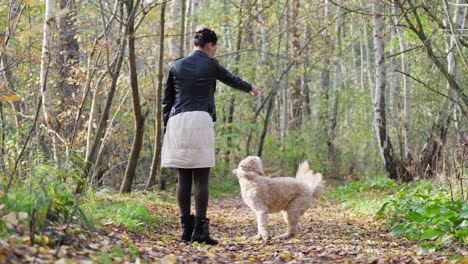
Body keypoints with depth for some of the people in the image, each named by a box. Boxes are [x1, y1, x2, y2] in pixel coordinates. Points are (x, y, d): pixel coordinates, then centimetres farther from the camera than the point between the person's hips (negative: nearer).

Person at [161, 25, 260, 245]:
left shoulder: (176, 66, 12)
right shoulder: (210, 66, 4)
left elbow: (166, 100, 13)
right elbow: (232, 80, 21)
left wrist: (166, 128, 18)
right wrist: (251, 88, 41)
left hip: (177, 122, 4)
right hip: (201, 121, -4)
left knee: (183, 178, 7)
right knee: (201, 178, -3)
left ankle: (186, 227, 8)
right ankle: (199, 229, -6)